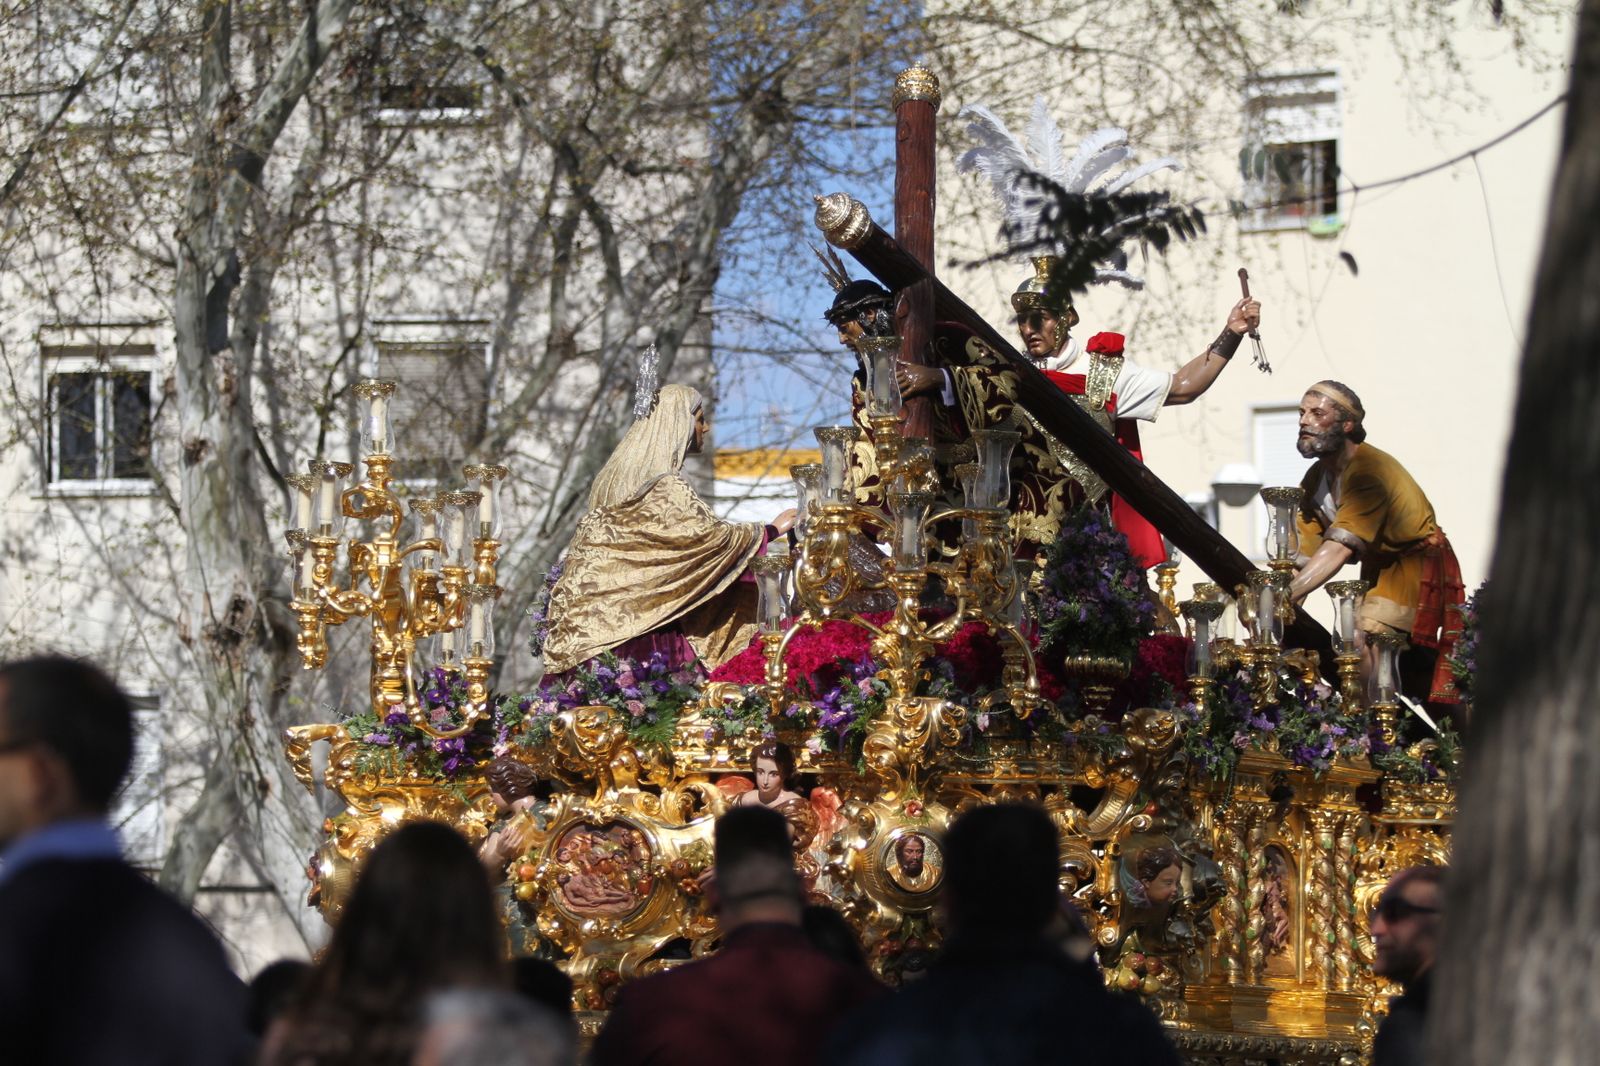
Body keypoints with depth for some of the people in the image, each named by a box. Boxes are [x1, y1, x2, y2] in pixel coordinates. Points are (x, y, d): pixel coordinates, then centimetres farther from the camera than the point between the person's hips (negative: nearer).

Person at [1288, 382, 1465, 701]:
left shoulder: (1369, 470, -27)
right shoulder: (1316, 478, 2)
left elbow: (1340, 547, -37)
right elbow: (1302, 556, -6)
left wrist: (1283, 597, -45)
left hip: (1417, 567, -9)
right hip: (1380, 571, 9)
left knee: (1364, 646, -25)